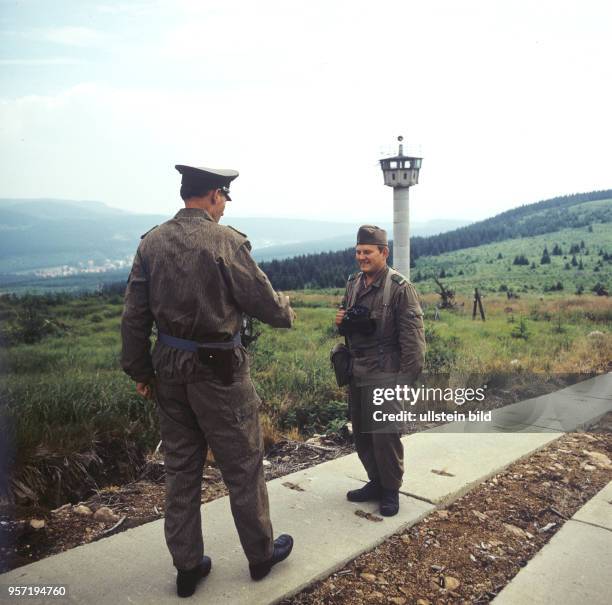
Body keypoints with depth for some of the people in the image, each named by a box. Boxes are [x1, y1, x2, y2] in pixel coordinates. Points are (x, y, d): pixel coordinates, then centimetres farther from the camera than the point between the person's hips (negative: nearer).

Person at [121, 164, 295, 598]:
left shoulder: (152, 242, 3)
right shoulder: (225, 241, -15)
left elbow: (134, 316, 4)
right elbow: (264, 302, -11)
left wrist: (141, 371, 13)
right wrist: (287, 312, 12)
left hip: (169, 369, 6)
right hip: (218, 369, -6)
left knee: (181, 467, 17)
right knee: (243, 465, 11)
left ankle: (187, 566, 29)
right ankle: (261, 553, 30)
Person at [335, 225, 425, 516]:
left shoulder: (400, 287, -12)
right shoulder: (353, 283, 9)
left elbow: (412, 336, -15)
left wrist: (406, 378, -18)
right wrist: (341, 321, -1)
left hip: (385, 375, -7)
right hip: (356, 372, 7)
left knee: (385, 435, -2)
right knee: (361, 434, 16)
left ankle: (391, 490, 19)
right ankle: (376, 482, 34)